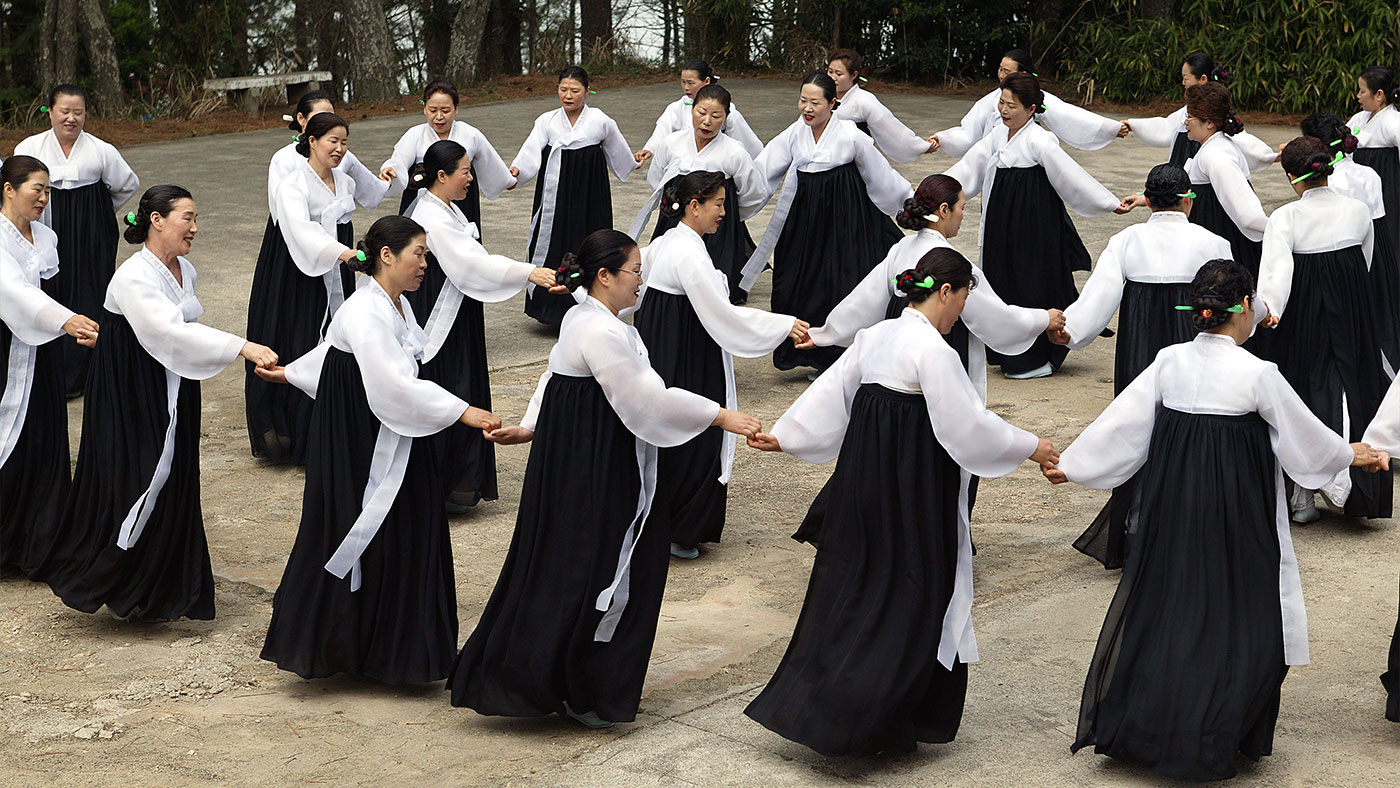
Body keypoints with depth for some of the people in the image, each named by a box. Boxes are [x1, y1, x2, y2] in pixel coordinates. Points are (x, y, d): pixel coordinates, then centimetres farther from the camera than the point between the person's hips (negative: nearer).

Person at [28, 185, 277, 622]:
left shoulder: (184, 270, 4)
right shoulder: (134, 278, -24)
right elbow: (170, 332, -37)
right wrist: (242, 347, -44)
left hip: (171, 398, 8)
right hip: (127, 401, -8)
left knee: (171, 486, 13)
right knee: (129, 485, -3)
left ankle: (160, 592, 26)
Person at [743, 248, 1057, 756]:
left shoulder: (874, 336, 7)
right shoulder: (933, 349, -17)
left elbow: (830, 391, 13)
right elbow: (966, 424, -17)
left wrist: (783, 435, 21)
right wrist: (1030, 447, -8)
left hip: (864, 469, 8)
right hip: (913, 485, -8)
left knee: (853, 586, 16)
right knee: (911, 597, 2)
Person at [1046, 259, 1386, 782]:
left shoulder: (1169, 362, -2)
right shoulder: (1257, 374, -14)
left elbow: (1123, 420, 1)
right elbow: (1303, 431, -2)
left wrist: (1071, 465, 12)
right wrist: (1350, 455, 16)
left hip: (1170, 501, 5)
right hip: (1234, 508, -5)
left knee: (1161, 601, 16)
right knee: (1233, 612, 7)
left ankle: (1126, 727, 22)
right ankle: (1204, 744, 10)